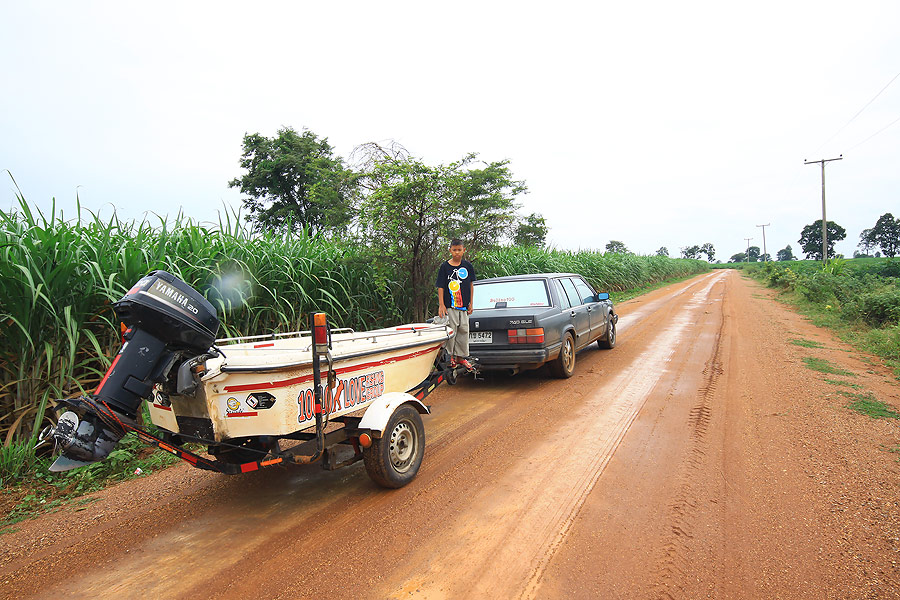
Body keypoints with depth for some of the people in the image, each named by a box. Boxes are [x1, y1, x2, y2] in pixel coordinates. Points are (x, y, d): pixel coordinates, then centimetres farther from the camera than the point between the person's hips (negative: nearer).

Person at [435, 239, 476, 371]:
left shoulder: (467, 266, 7)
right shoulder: (445, 266, -1)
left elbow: (471, 285, 11)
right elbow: (440, 287, -2)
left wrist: (470, 304, 7)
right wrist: (441, 305, -10)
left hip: (464, 306, 3)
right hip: (449, 306, -3)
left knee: (463, 331, 5)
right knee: (451, 331, -1)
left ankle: (461, 357, 16)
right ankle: (450, 356, 13)